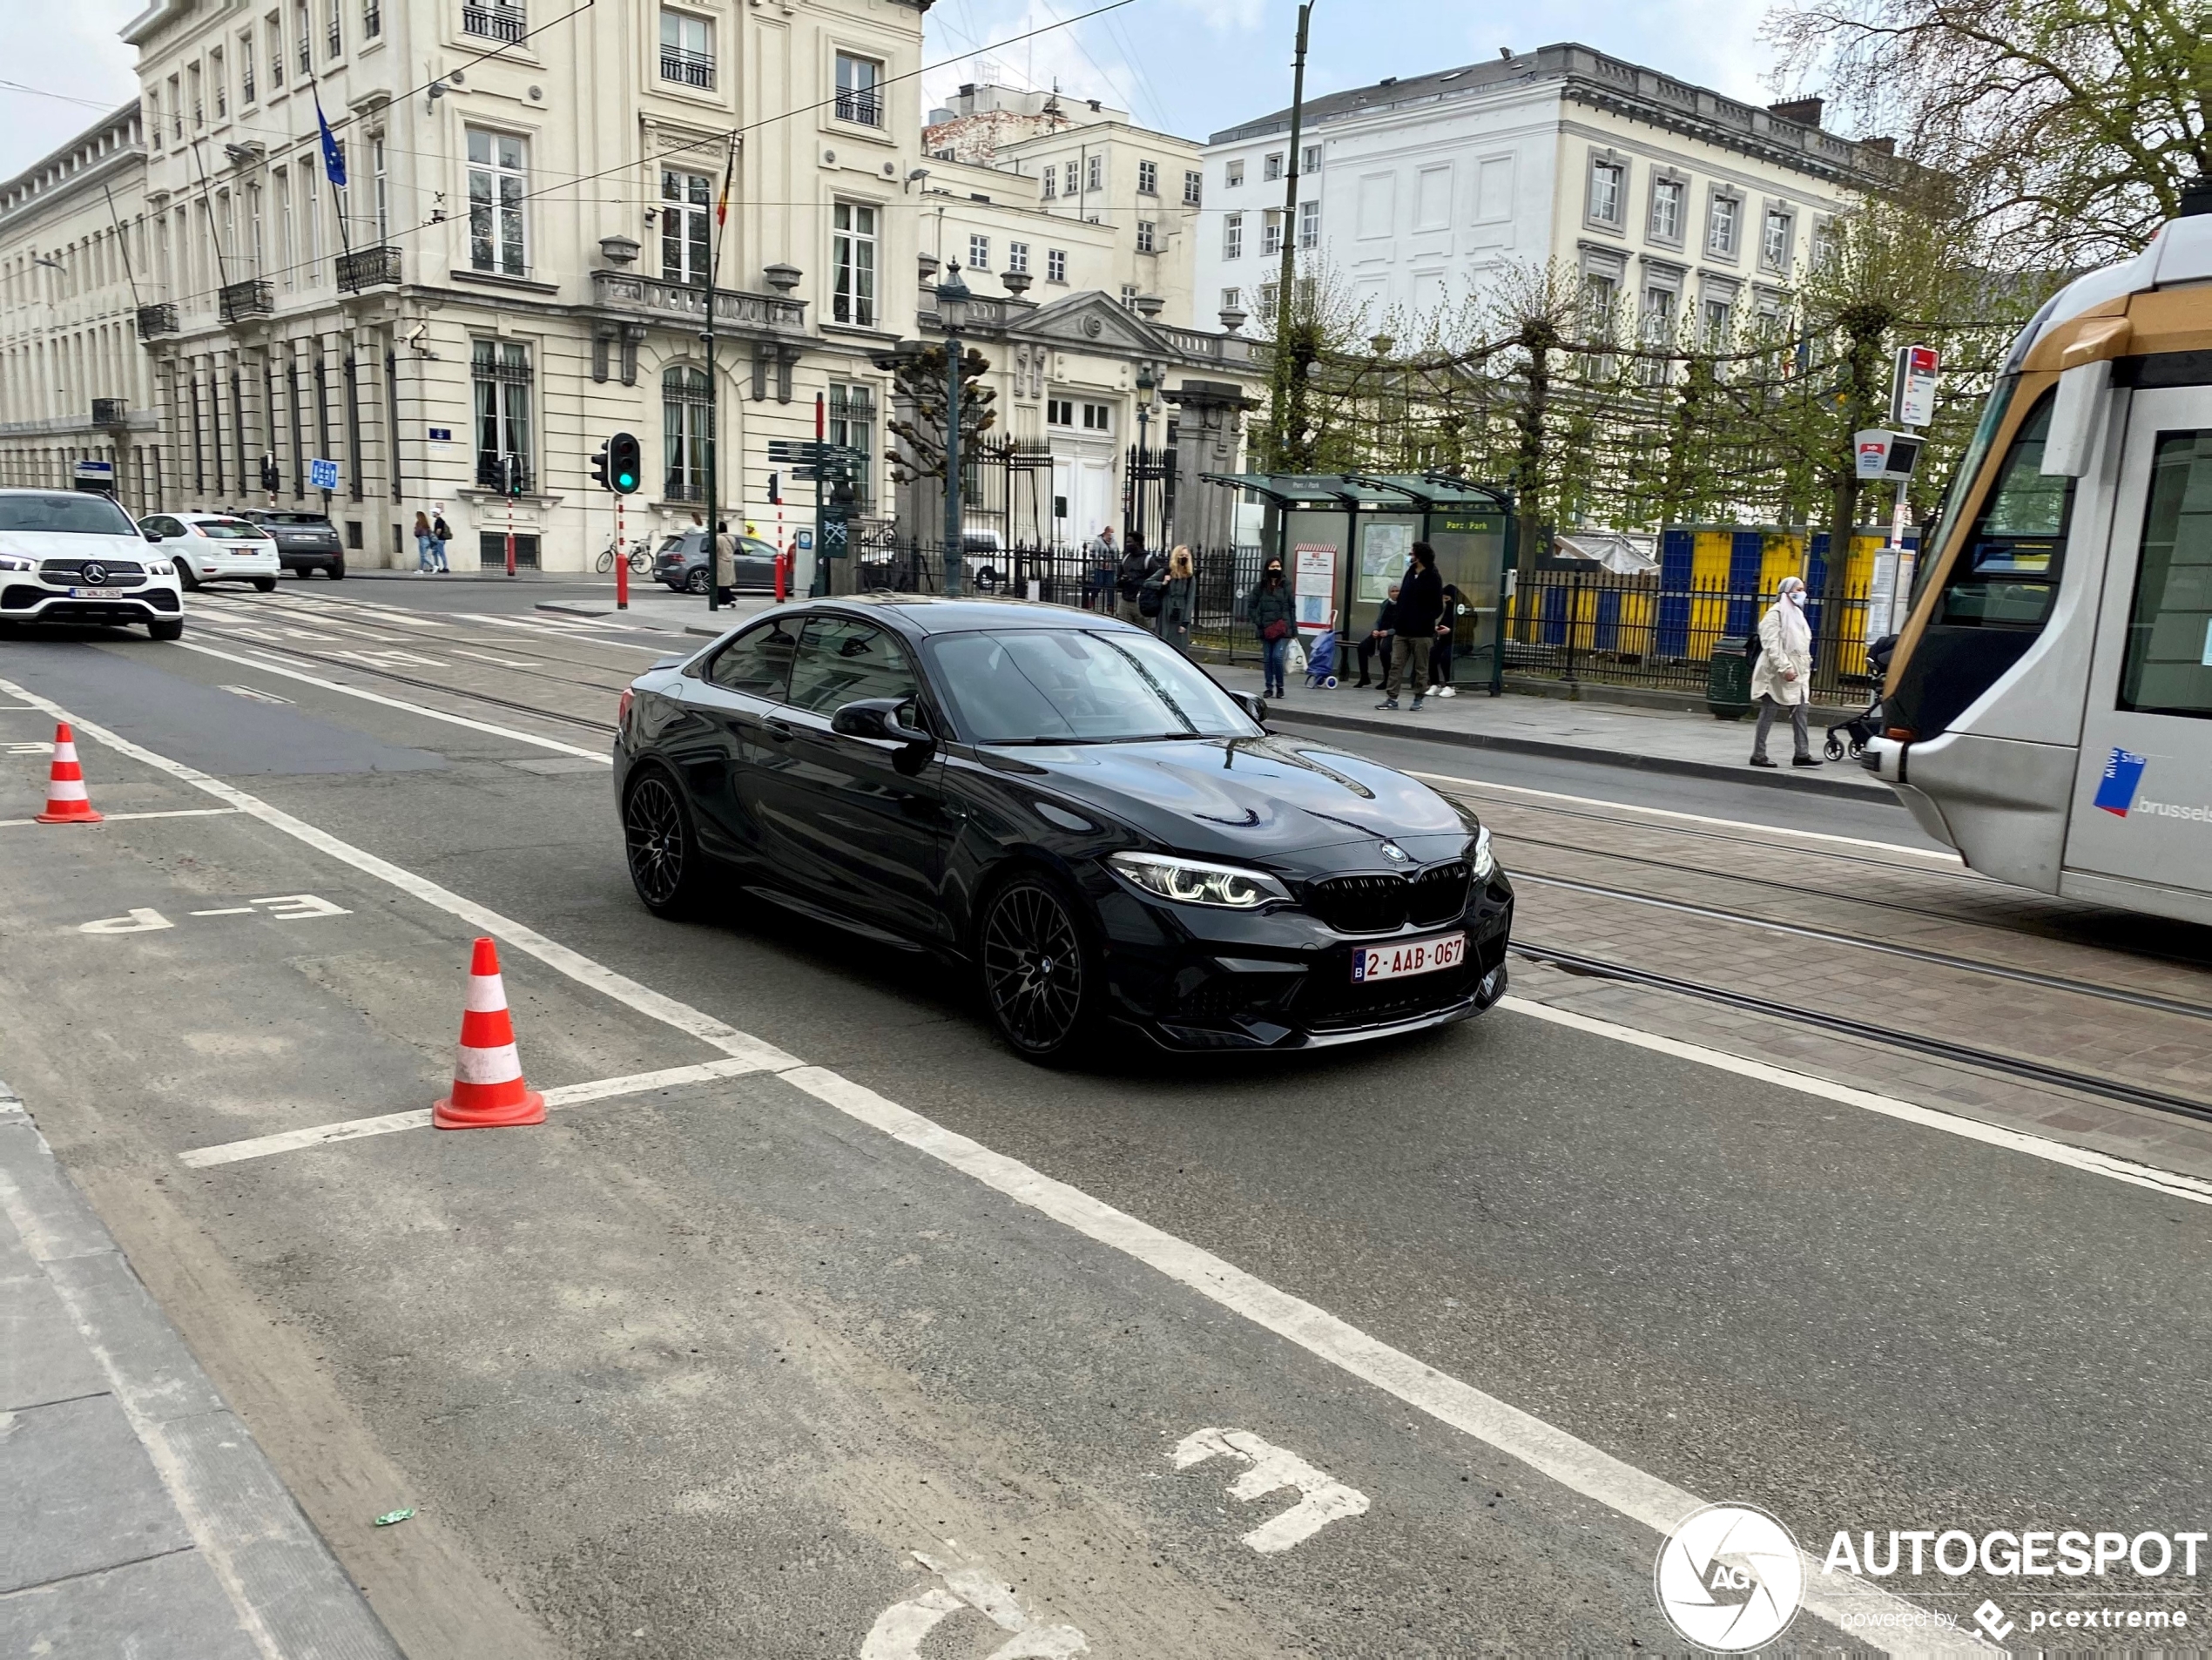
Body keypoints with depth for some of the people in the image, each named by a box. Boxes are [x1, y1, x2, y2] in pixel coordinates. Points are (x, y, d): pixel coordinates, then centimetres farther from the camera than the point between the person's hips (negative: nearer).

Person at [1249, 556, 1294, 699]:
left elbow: (1292, 608, 4)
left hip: (1282, 629, -2)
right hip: (1266, 630, 2)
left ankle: (1280, 686, 4)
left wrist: (1293, 628, 0)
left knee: (1277, 657, -12)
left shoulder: (1286, 587, 3)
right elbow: (1251, 606, 10)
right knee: (1267, 659, 5)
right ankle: (1269, 687, 15)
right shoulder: (1260, 587, 5)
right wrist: (1257, 621, -2)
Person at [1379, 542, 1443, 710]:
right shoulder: (1410, 573, 10)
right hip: (1403, 630, 6)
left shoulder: (1433, 579, -8)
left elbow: (1437, 608, -9)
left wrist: (1425, 621, -18)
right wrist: (1399, 619, 3)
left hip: (1421, 632, -6)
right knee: (1396, 664, 1)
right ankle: (1392, 698, 2)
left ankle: (1418, 699, 14)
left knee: (1421, 668, 5)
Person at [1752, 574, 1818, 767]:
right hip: (1778, 673, -9)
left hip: (1797, 673, 9)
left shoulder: (1796, 613, 17)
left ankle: (1802, 753, 5)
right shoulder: (1776, 613, -11)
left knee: (1799, 711, 4)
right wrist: (1784, 668, -24)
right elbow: (1772, 645, -19)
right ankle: (1758, 755, 2)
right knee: (1768, 713, -3)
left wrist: (1806, 666, 13)